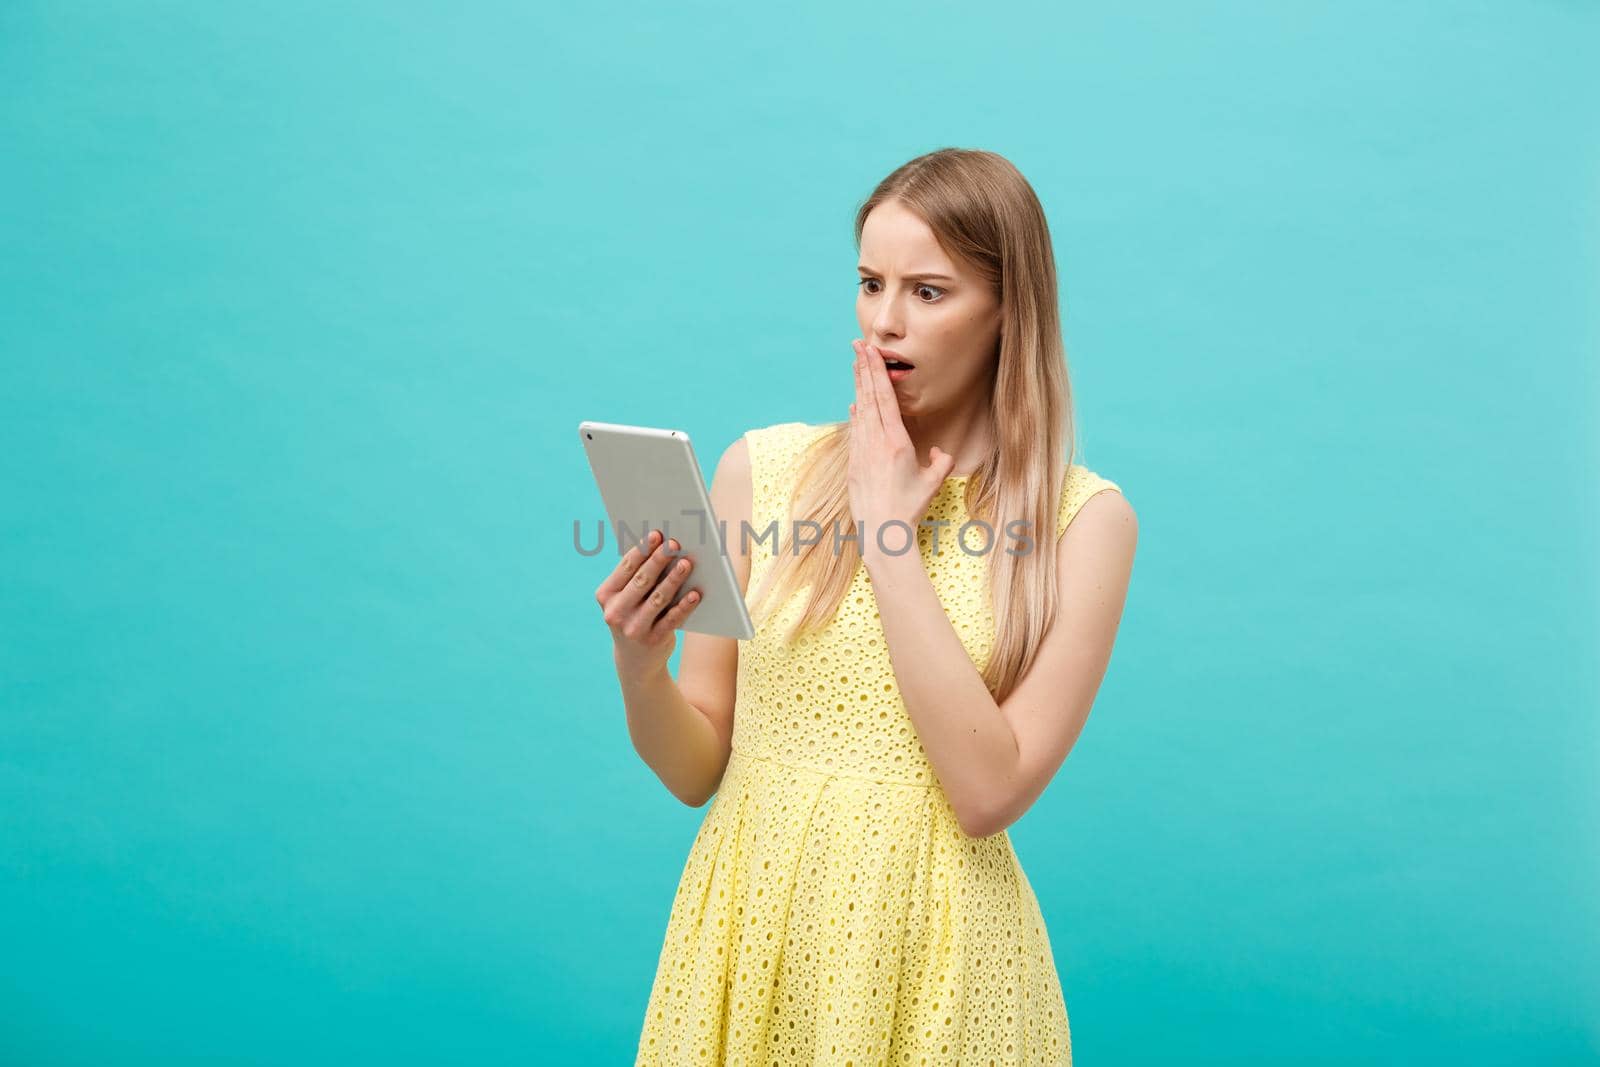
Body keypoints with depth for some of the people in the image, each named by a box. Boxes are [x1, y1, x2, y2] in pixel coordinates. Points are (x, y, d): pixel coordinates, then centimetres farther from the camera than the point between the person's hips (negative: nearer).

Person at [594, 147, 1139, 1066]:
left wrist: (888, 534, -15)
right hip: (753, 925, 2)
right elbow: (696, 770, 3)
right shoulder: (763, 467, -1)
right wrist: (640, 671, -18)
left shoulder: (1083, 516, -7)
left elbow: (987, 792, -17)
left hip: (937, 950, -2)